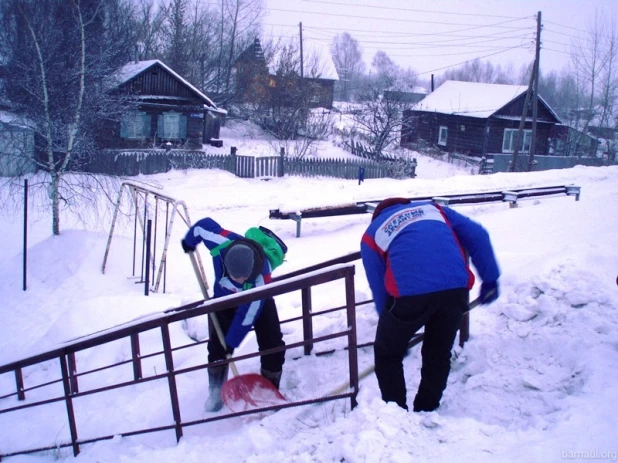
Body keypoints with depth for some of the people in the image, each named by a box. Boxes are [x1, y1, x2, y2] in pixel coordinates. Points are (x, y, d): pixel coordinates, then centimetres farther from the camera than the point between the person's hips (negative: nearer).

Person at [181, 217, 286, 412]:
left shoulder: (261, 277, -44)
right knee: (216, 344, -1)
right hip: (224, 297, 3)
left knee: (273, 345, -10)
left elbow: (247, 315, -31)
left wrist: (232, 342, -21)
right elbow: (204, 224, -19)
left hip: (257, 300, -2)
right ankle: (216, 391, 18)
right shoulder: (221, 242, -41)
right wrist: (189, 241, 2)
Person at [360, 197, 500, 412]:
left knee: (387, 354, 21)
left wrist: (395, 330, 27)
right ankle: (427, 412, 32)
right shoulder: (432, 208, 29)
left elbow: (379, 288, 19)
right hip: (456, 288, 3)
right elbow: (477, 235, 17)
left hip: (409, 293, -2)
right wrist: (490, 279, 20)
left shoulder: (373, 233, 22)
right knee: (439, 355, 23)